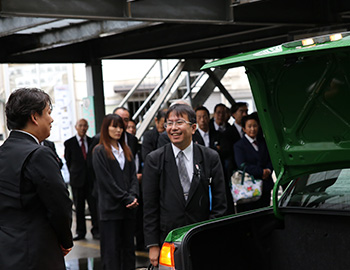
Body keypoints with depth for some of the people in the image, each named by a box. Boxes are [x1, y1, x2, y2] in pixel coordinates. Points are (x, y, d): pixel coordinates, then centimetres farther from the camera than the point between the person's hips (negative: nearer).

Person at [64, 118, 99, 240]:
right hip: (77, 179, -1)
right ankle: (80, 232, 12)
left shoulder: (92, 142, 7)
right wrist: (73, 174, 8)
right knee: (79, 207, 4)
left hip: (91, 178, 1)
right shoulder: (69, 143, 3)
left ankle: (95, 230, 4)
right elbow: (68, 161, 9)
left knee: (94, 205, -3)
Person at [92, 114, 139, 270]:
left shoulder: (126, 150, 17)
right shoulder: (99, 151, -3)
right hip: (111, 208, -6)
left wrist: (133, 196, -7)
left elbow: (133, 176, 11)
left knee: (128, 247, 9)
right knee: (112, 251, -4)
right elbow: (106, 181, -10)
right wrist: (127, 199, -13)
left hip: (129, 208, 6)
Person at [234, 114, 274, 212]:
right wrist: (262, 172, -13)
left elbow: (270, 160, 14)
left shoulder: (263, 143, 16)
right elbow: (243, 166, -11)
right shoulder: (239, 145, -2)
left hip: (265, 186, 5)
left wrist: (268, 170, -8)